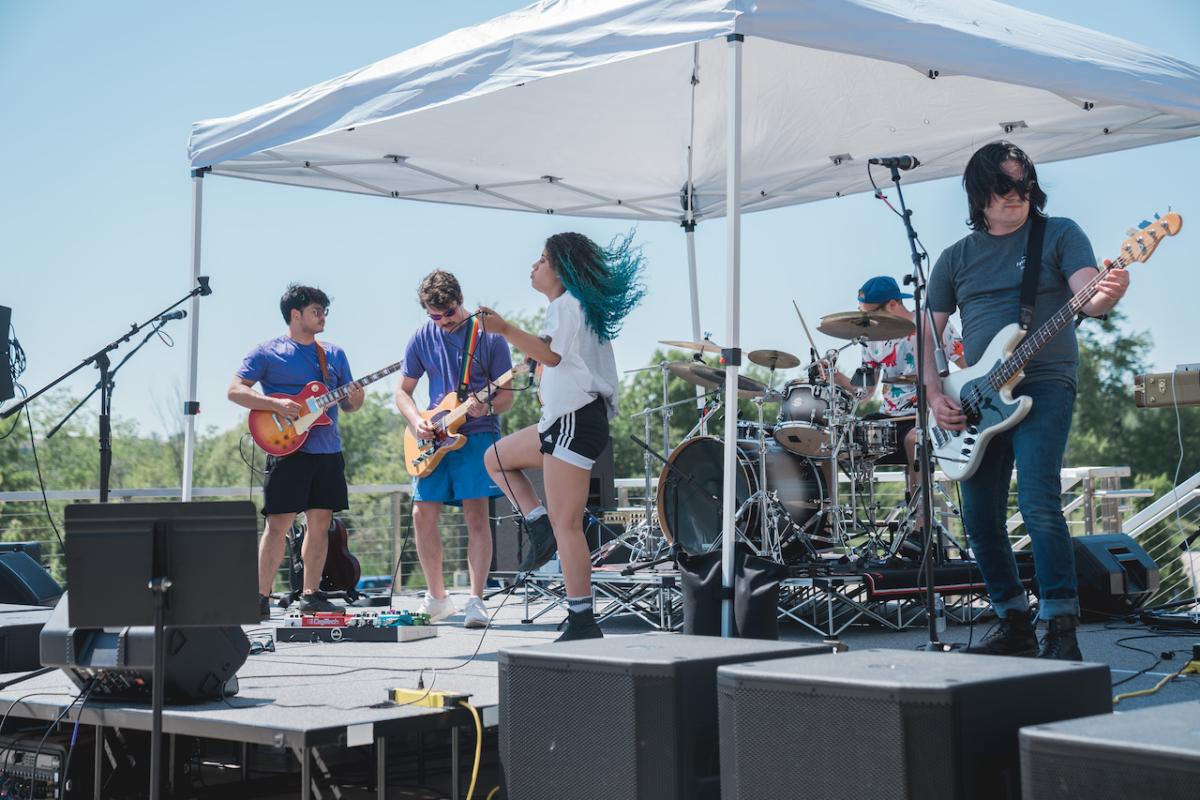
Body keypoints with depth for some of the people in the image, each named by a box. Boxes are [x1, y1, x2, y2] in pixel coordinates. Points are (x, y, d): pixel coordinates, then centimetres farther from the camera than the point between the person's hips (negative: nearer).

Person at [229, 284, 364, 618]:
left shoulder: (335, 354, 16)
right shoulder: (267, 352, 0)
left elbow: (347, 404, 18)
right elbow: (235, 390, -7)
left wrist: (354, 400, -6)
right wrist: (277, 405, -18)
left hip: (328, 452, 5)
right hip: (287, 449, -5)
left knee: (320, 524, 6)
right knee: (279, 524, -7)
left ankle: (311, 595, 14)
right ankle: (261, 597, -2)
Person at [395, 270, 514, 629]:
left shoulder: (489, 336, -4)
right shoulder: (422, 338, 6)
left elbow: (507, 397, -2)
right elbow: (403, 391, 13)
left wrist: (485, 407, -23)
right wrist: (416, 421, -6)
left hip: (477, 434, -4)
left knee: (476, 514, -11)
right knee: (423, 514, 1)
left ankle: (476, 600, -7)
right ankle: (437, 597, 15)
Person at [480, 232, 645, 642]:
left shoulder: (567, 303, -10)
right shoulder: (582, 305, 20)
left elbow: (550, 354, -24)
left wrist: (505, 329, -28)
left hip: (576, 420, -11)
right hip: (562, 420, 11)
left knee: (566, 527, -11)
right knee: (497, 458, 22)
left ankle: (582, 623, -9)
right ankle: (540, 525, 9)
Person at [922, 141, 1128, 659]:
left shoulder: (1058, 234, 5)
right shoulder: (956, 257, 15)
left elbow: (1087, 299, -8)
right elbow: (928, 333, 15)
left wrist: (1106, 295, -33)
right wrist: (934, 395, 0)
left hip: (1044, 386, -4)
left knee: (1037, 504, -20)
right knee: (980, 518, 3)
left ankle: (1061, 628, -13)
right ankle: (1014, 623, 20)